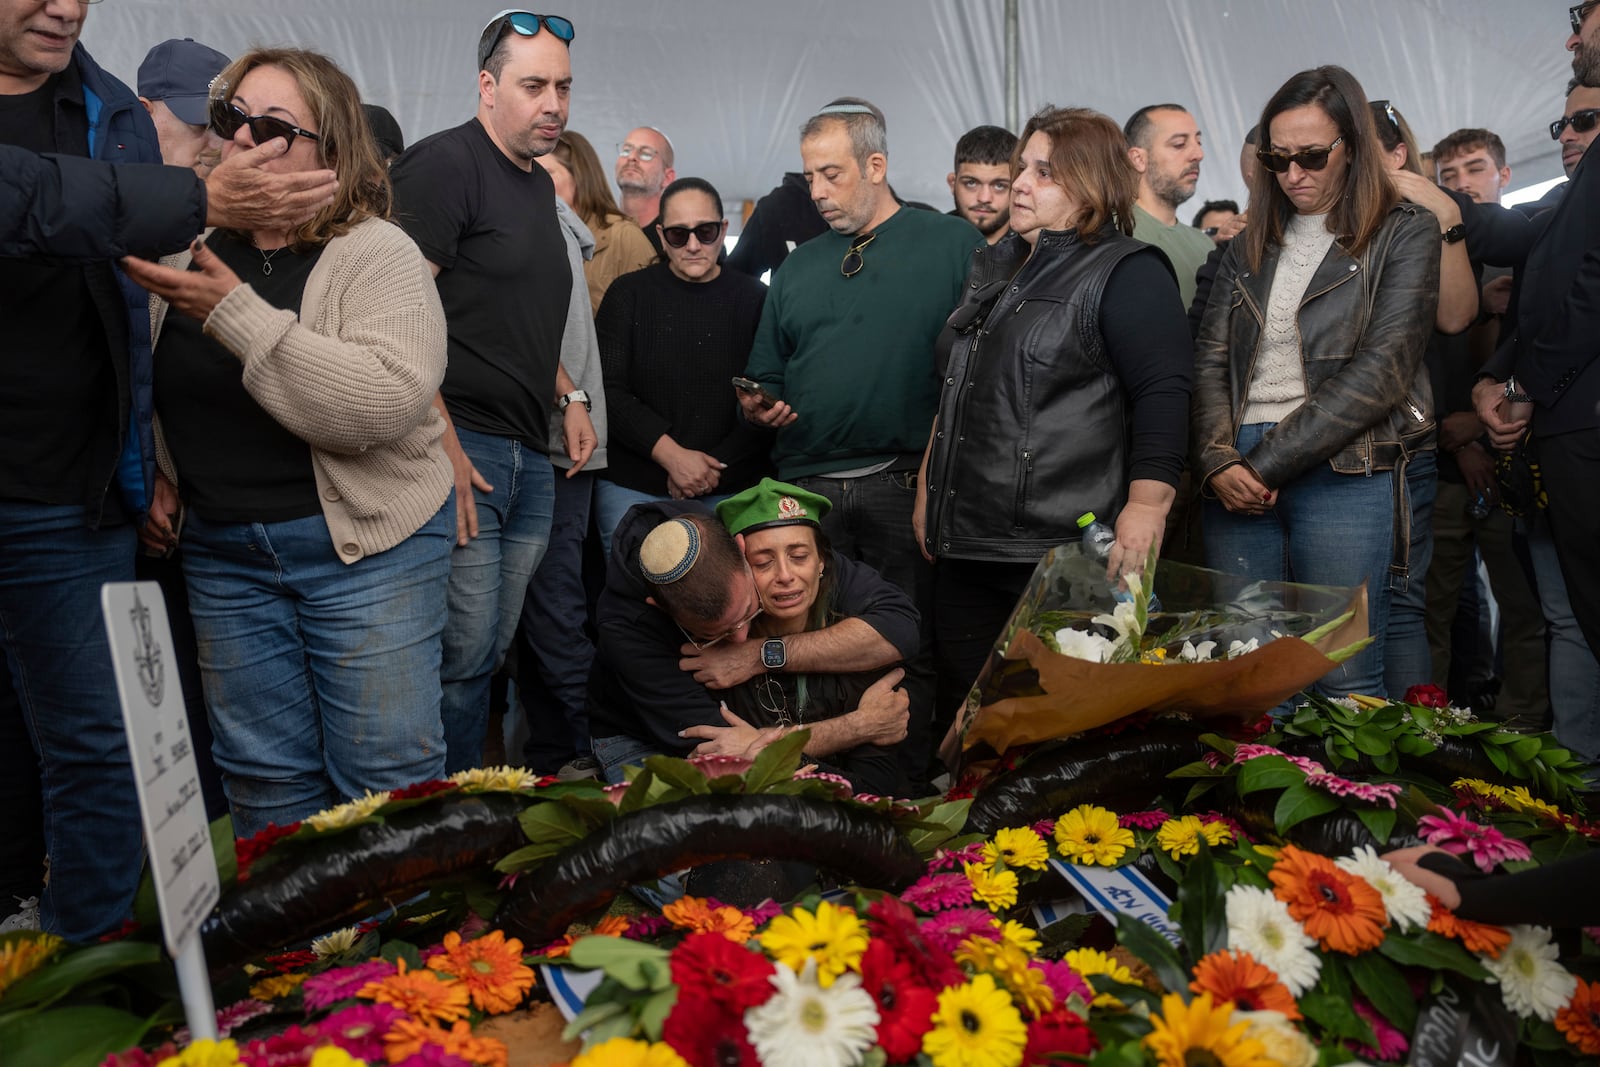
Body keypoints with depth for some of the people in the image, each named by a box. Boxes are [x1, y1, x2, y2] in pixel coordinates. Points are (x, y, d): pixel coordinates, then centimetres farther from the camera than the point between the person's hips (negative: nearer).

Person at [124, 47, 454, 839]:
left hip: (365, 542, -5)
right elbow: (159, 391, 25)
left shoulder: (376, 253, -9)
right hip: (224, 549, 6)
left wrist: (236, 314, -25)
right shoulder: (188, 249, 9)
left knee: (386, 773, 1)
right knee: (265, 776, 13)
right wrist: (155, 475, 8)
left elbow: (389, 402, -26)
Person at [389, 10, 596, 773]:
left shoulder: (539, 184, 20)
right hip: (462, 450, -8)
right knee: (462, 653, -5)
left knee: (490, 653, 12)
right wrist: (441, 445, -20)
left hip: (532, 455, 8)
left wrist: (568, 397, 18)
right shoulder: (443, 164, -6)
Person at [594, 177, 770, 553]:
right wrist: (671, 455, -13)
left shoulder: (754, 299, 6)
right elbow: (609, 391, -2)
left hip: (730, 490, 0)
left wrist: (713, 471, -7)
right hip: (633, 489, 0)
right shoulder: (629, 294, 6)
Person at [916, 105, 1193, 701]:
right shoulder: (994, 268, 20)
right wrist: (926, 489, 22)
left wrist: (1147, 506, -23)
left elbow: (1163, 395, -15)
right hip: (966, 544, 8)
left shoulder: (1126, 273, -5)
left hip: (1063, 548, -7)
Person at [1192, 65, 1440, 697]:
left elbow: (1382, 371, -6)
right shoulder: (1250, 247, 20)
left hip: (1344, 472, -4)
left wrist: (1268, 464, -11)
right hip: (1239, 477, 4)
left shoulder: (1405, 235, 5)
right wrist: (1219, 460, -7)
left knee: (1346, 683, -5)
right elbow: (1210, 360, 11)